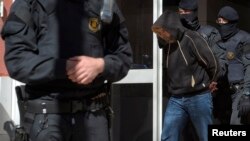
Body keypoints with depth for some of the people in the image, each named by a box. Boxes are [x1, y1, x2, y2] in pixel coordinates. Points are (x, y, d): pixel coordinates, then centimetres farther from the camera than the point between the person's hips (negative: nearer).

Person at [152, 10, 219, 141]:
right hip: (175, 100, 6)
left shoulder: (192, 39, -12)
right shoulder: (167, 44, 8)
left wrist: (206, 84, 5)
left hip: (198, 98, -6)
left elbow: (213, 65, -9)